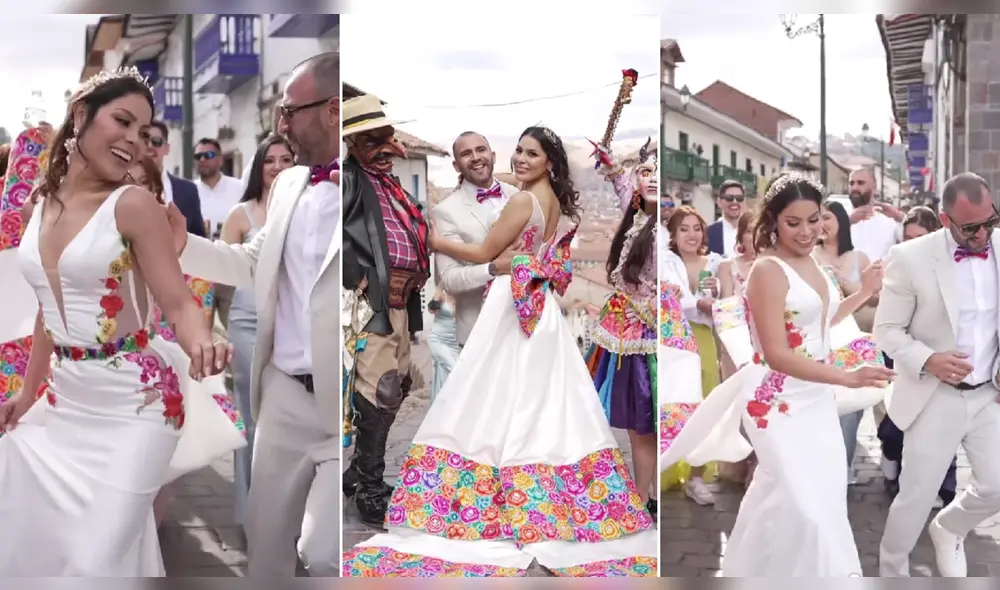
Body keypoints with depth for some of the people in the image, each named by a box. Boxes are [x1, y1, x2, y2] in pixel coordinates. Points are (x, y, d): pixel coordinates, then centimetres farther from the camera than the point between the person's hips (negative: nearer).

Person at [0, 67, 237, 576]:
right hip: (65, 397, 7)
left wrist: (202, 346, -38)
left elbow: (178, 302, -16)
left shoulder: (133, 205, -12)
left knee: (96, 557, -8)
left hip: (134, 402, -6)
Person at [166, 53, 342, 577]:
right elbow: (253, 264, 18)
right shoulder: (287, 184, 11)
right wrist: (184, 246, 6)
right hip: (285, 393, 7)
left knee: (322, 553, -11)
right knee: (266, 539, 16)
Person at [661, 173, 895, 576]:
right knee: (805, 506, -15)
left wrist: (864, 293, 16)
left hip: (816, 399, 9)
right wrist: (847, 378, -33)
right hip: (779, 403, -9)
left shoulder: (811, 262, 7)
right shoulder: (768, 270, -18)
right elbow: (777, 355, -24)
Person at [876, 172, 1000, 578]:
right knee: (916, 497, 4)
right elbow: (887, 330, -8)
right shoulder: (911, 257, -13)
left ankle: (948, 530, 37)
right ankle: (891, 575, 27)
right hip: (936, 398, -3)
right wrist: (927, 360, -25)